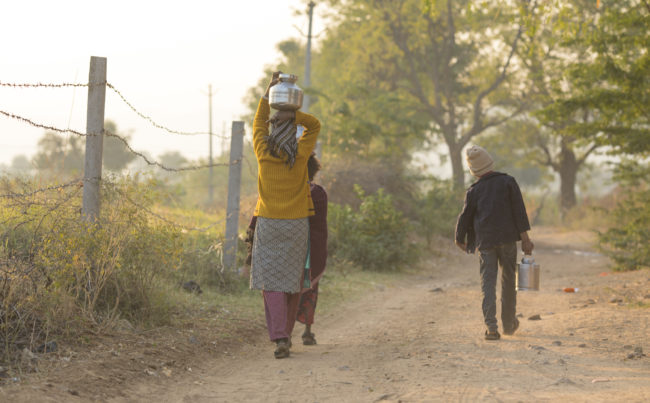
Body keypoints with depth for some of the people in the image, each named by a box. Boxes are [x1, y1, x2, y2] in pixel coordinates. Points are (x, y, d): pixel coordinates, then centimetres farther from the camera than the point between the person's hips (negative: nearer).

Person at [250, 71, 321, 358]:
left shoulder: (263, 152, -3)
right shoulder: (300, 155, -4)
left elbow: (258, 123, 14)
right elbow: (315, 125, 10)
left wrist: (270, 90, 17)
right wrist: (292, 115, -1)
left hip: (268, 224, -1)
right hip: (297, 225, 1)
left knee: (272, 281, -4)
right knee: (292, 280, 12)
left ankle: (279, 338, -17)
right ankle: (284, 332, 22)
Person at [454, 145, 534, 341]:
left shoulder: (474, 190, 0)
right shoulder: (508, 182, -1)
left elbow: (465, 216, 5)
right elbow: (519, 211, -5)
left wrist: (459, 239, 22)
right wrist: (525, 238, -2)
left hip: (485, 241, 0)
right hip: (508, 240, 1)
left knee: (488, 283, -1)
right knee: (509, 281, 15)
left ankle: (491, 326, -14)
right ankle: (509, 324, 26)